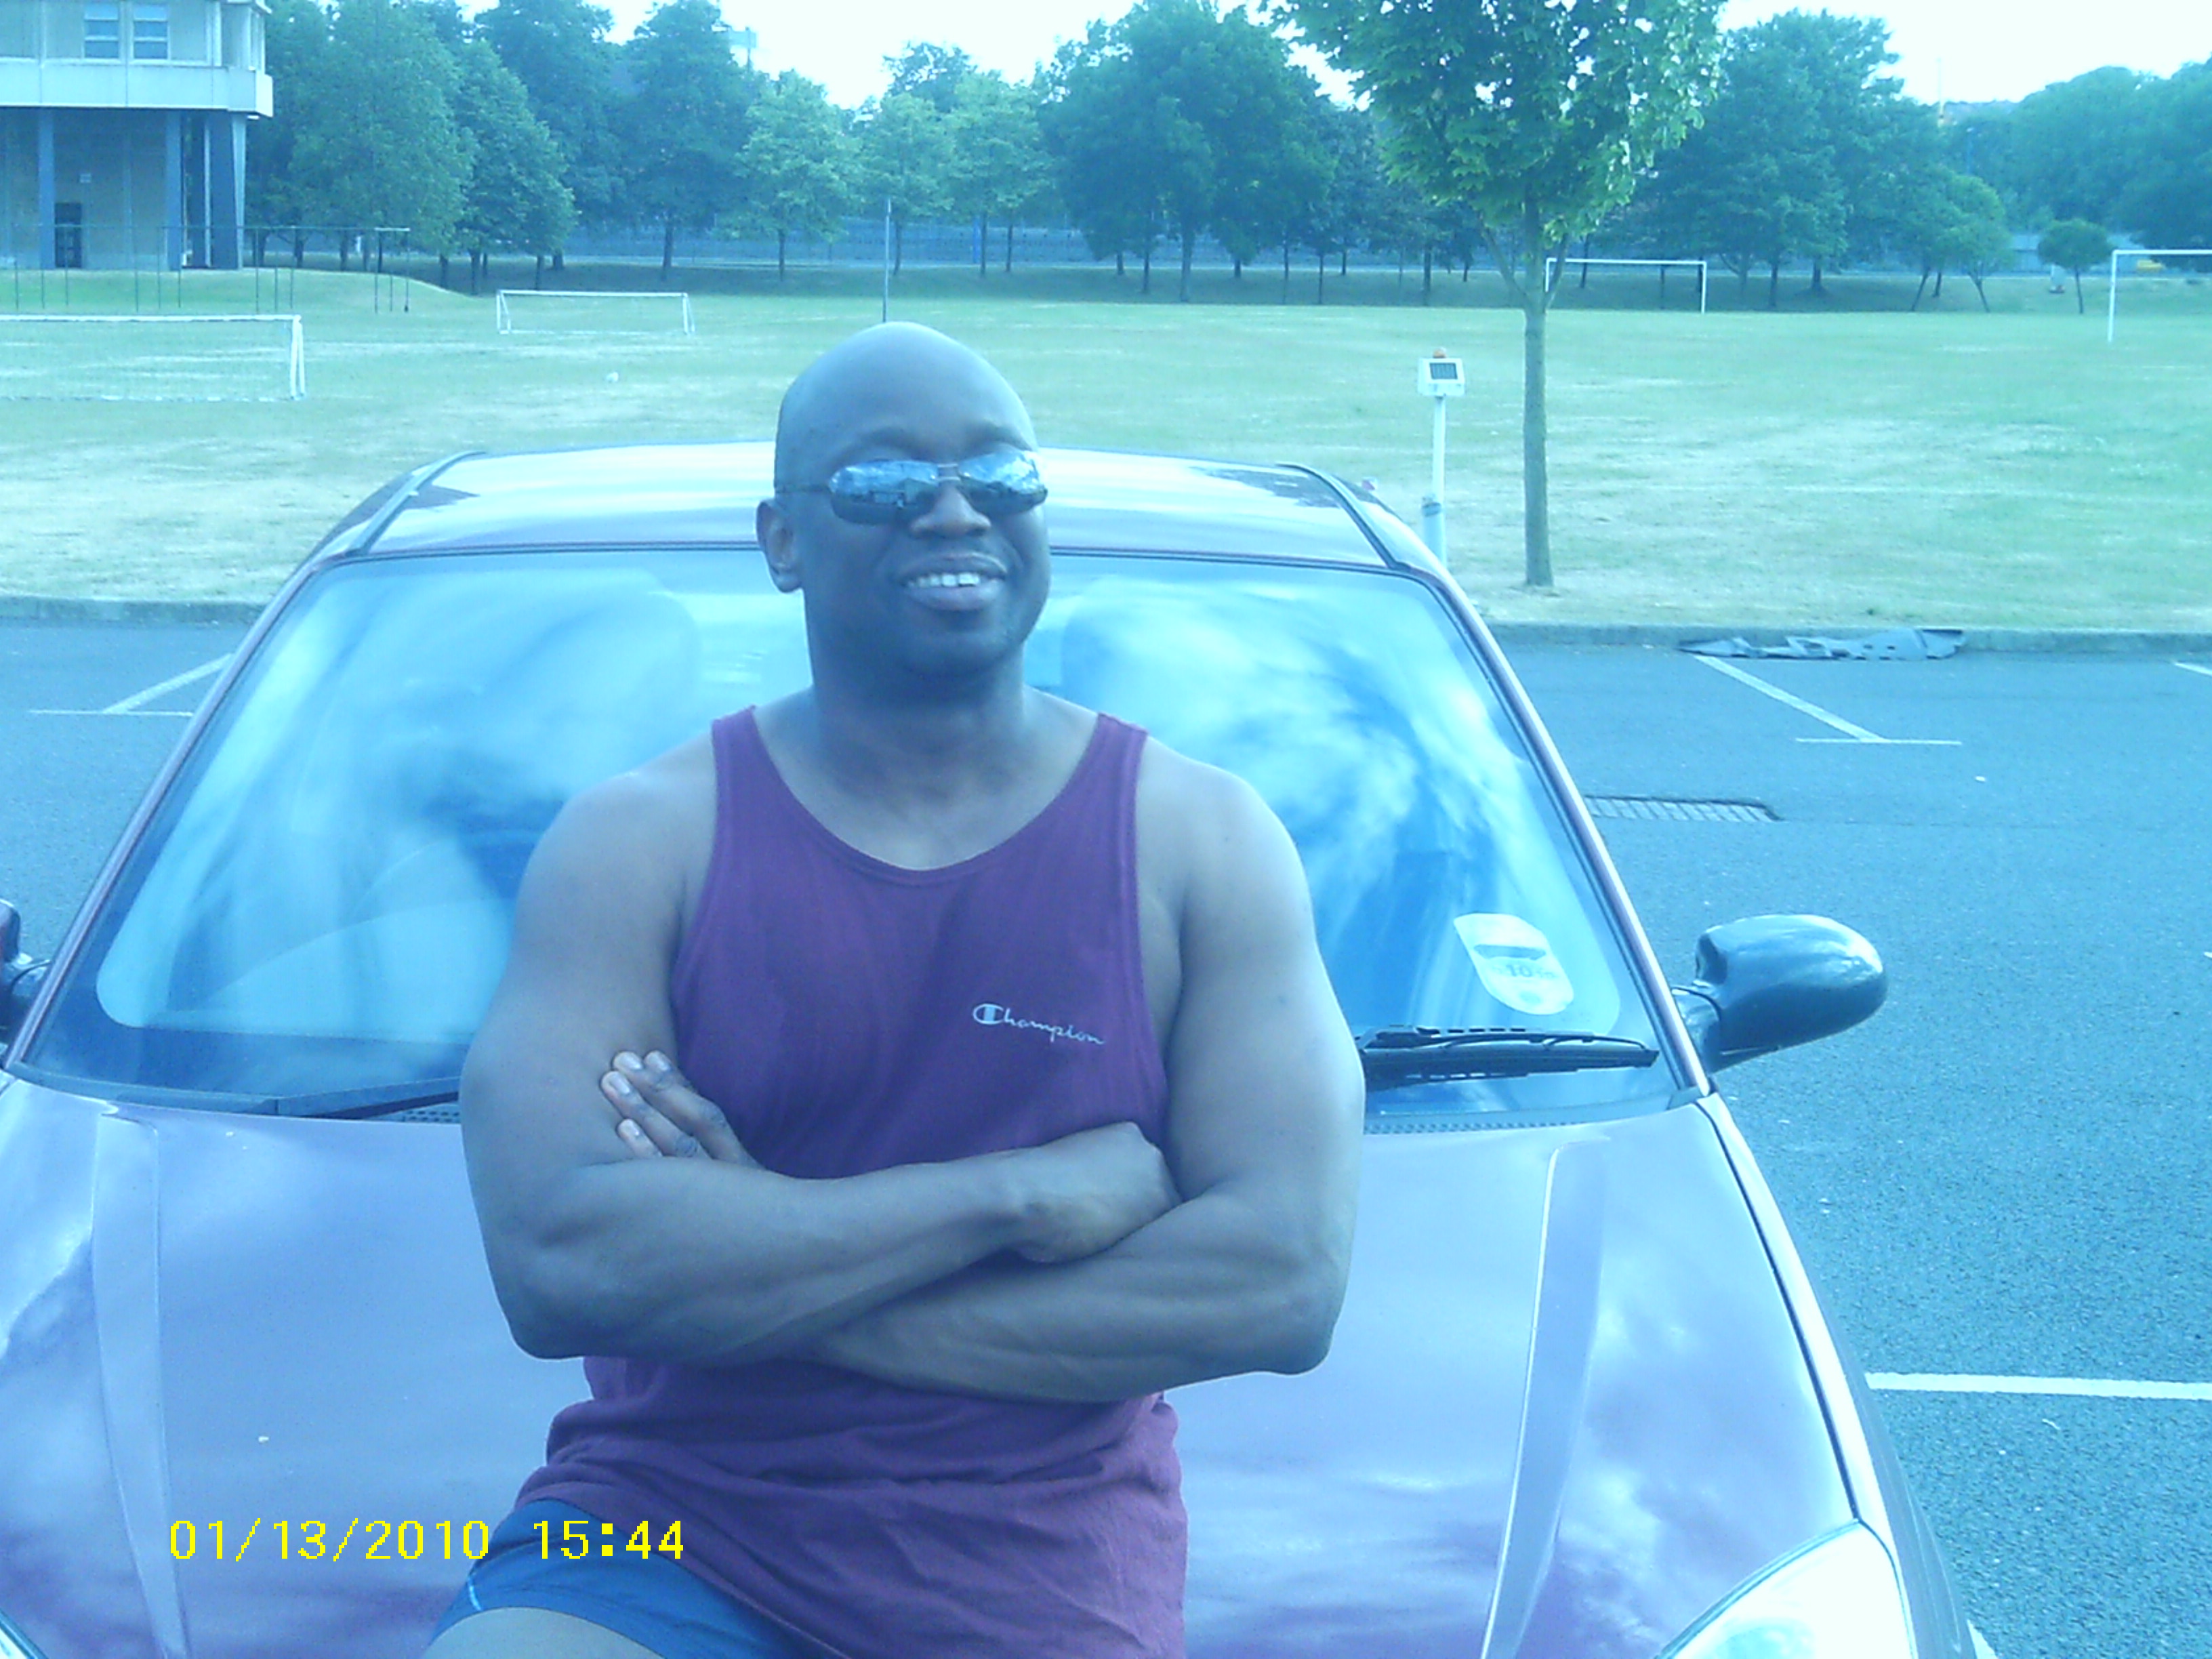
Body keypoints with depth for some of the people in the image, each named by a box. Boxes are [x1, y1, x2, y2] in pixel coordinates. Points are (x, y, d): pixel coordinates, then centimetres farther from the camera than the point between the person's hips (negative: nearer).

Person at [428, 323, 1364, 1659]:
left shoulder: (1201, 840, 1)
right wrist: (1021, 1190, -16)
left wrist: (747, 1270, -13)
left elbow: (1286, 1282, -11)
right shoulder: (639, 839, -1)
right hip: (664, 1520, 1)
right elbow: (557, 1261, -15)